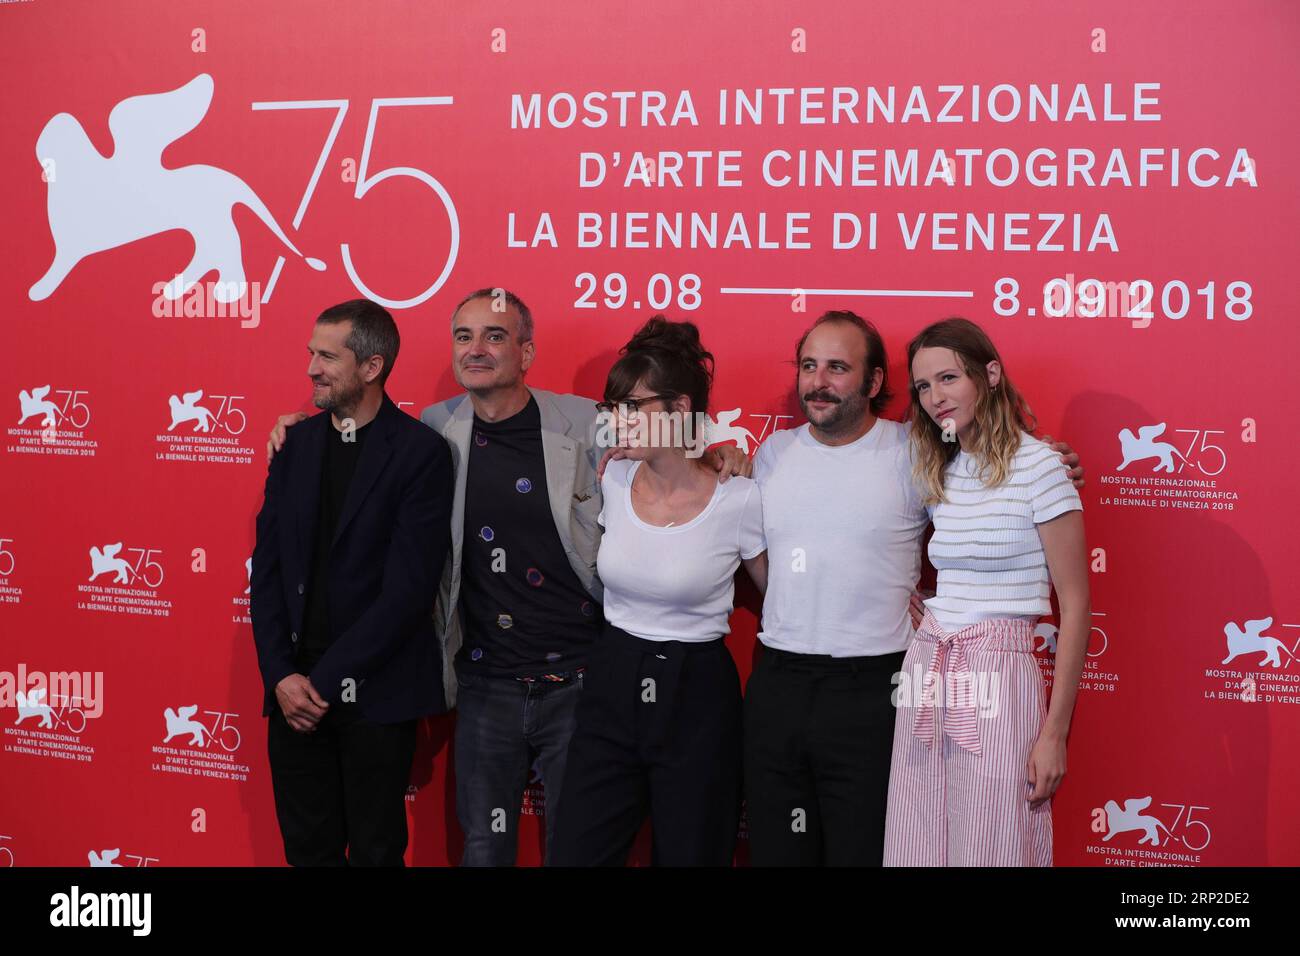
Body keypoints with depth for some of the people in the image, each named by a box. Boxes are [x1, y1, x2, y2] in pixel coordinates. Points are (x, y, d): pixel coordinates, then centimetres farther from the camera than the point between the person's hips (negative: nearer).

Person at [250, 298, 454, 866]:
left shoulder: (420, 451, -10)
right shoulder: (295, 444, 8)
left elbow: (408, 586, -15)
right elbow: (268, 565, 6)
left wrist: (327, 679, -14)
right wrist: (281, 674, -5)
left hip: (376, 691, -4)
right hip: (294, 689, 5)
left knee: (375, 850, 8)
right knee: (307, 848, 13)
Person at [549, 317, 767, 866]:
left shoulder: (739, 500, -12)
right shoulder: (614, 482, 0)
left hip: (697, 701, -4)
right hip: (610, 689, 4)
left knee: (690, 854, 9)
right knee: (576, 853, 5)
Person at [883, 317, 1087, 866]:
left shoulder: (1037, 466, -8)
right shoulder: (938, 471, 12)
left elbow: (1075, 604, -9)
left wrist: (1055, 733, -11)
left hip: (997, 677, -6)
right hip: (927, 674, 6)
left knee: (993, 849, 0)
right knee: (920, 846, 8)